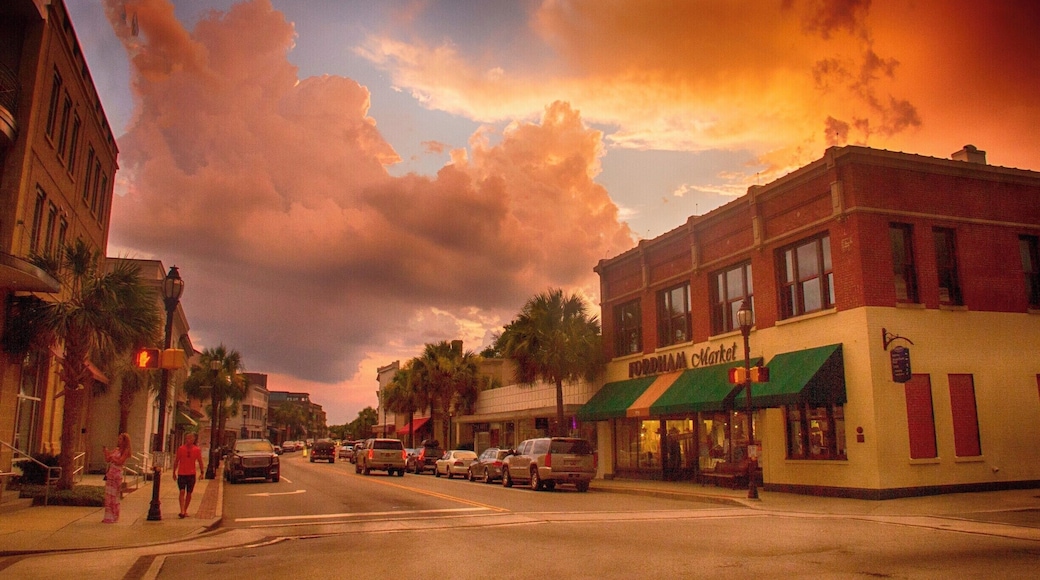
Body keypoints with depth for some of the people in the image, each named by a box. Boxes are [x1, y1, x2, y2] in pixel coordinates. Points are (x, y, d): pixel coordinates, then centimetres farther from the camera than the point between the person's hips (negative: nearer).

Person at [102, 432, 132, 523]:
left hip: (117, 474, -7)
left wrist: (110, 455, -20)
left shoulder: (125, 451, -6)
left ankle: (114, 517, 5)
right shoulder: (116, 449, 13)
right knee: (108, 496, 9)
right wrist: (105, 453, -4)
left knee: (114, 497, -2)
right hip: (110, 474, 7)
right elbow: (108, 460, 12)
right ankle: (108, 517, 17)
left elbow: (120, 462, -17)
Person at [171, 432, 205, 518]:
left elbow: (200, 462, 5)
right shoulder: (181, 449, -1)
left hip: (191, 474, 1)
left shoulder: (197, 450, 0)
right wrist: (174, 473, 6)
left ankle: (185, 510, 19)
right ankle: (182, 511, -16)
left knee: (189, 493, 7)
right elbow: (176, 461, 6)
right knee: (182, 491, -12)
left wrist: (202, 472, -3)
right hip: (181, 474, -1)